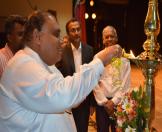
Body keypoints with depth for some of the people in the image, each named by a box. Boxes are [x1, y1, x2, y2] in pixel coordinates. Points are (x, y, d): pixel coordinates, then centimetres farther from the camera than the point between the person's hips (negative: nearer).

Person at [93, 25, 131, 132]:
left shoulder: (124, 58, -1)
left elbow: (126, 83, -4)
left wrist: (114, 101, -10)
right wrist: (104, 102, -8)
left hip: (119, 102, 0)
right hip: (101, 102, 1)